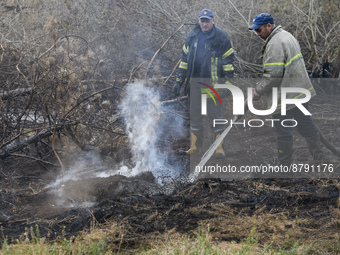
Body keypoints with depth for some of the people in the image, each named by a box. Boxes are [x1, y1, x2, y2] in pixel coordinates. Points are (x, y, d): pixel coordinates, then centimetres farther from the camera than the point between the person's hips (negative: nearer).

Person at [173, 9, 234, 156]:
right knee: (195, 115, 8)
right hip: (195, 81, 4)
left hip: (213, 82, -4)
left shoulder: (221, 37, -1)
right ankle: (195, 146, 16)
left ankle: (219, 147, 2)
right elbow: (184, 59, 16)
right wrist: (179, 81, 12)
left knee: (215, 114, -3)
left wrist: (228, 82, -4)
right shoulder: (192, 37, 12)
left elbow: (228, 60, 1)